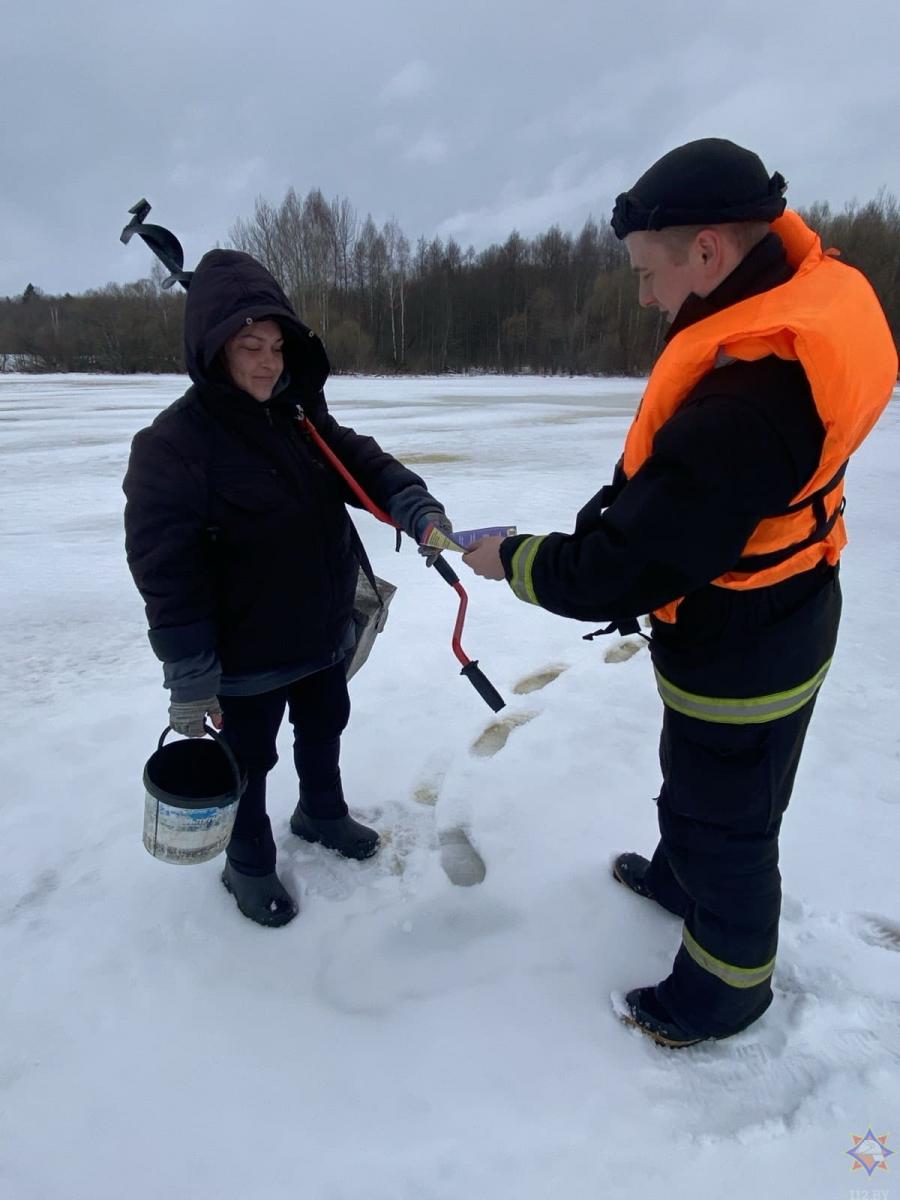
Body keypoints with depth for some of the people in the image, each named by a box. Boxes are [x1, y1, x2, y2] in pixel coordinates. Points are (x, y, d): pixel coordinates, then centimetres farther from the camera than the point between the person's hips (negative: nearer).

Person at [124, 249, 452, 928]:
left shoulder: (302, 415, -1)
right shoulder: (173, 442, -22)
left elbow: (363, 462, -3)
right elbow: (166, 572, -23)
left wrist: (417, 508, -25)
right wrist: (190, 681, -22)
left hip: (326, 632, 7)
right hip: (246, 654, -6)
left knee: (325, 727, 26)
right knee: (248, 759, 15)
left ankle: (322, 813, 54)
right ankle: (249, 864, 40)